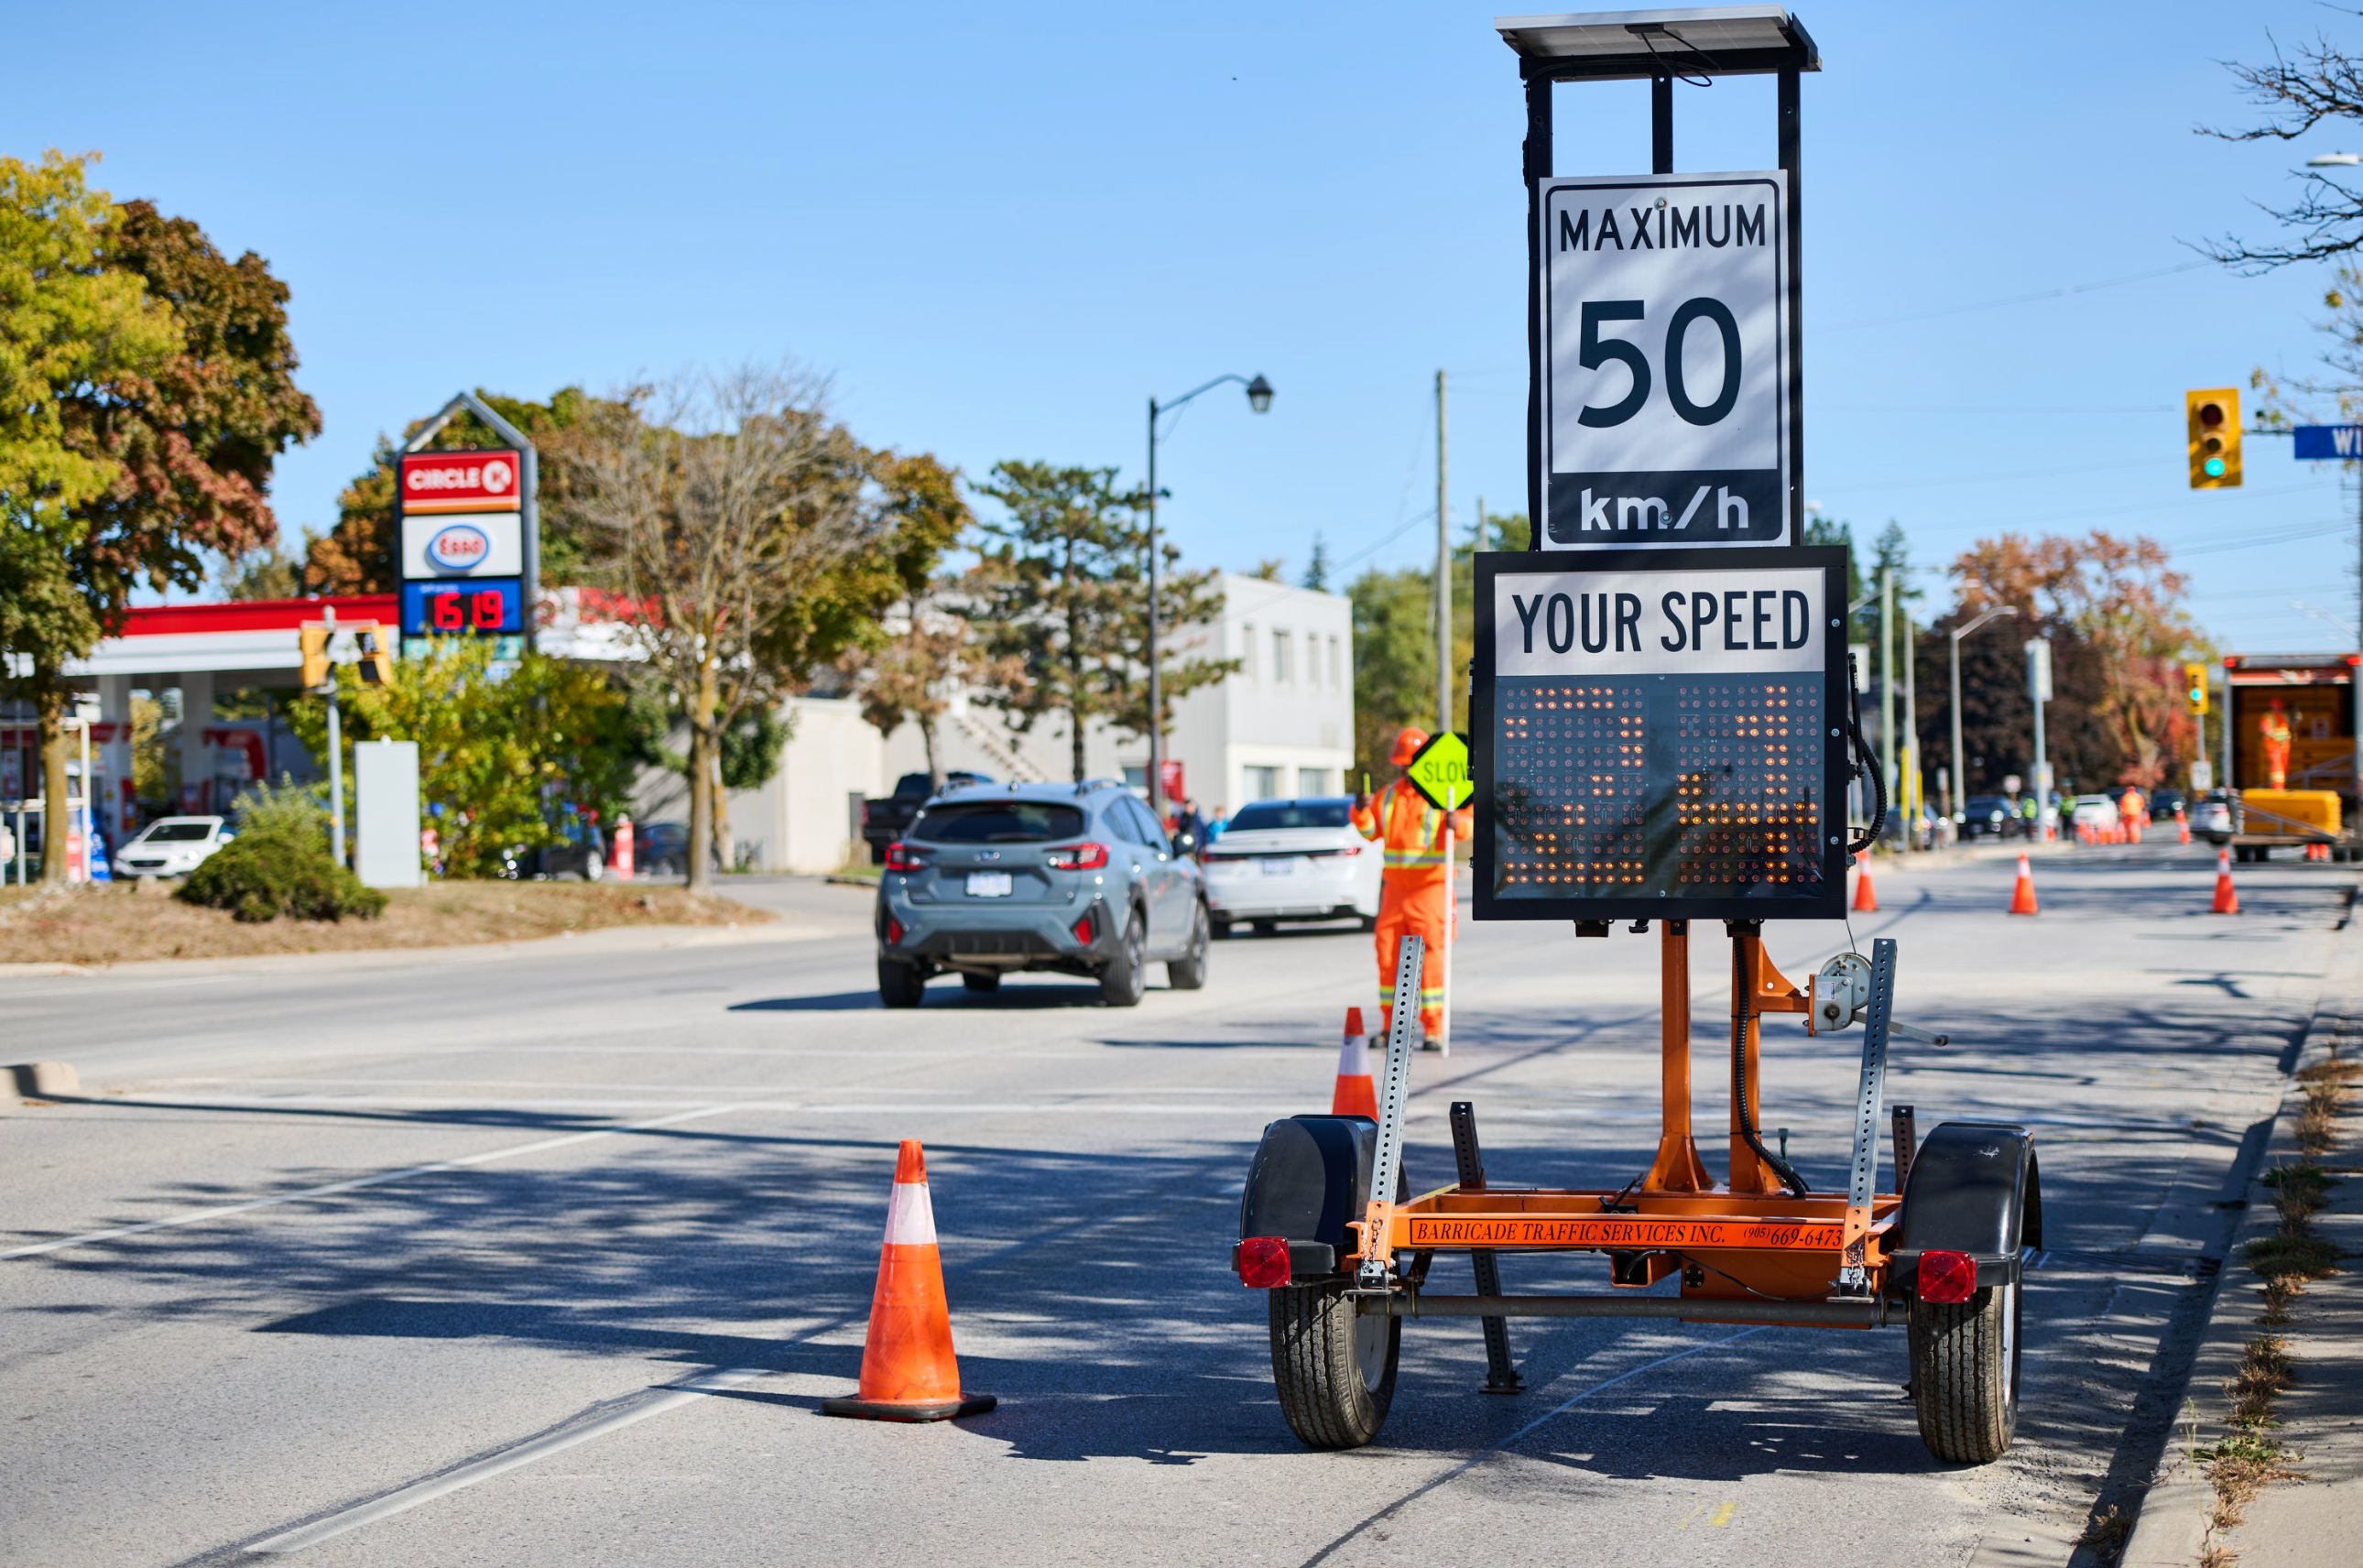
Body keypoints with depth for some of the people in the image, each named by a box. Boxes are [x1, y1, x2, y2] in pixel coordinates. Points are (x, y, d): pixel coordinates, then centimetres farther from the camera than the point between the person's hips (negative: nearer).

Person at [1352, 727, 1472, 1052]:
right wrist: (1361, 812, -1)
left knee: (1429, 959, -8)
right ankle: (1390, 1026, 13)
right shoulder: (1389, 795, 12)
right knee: (1388, 956, 4)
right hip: (1394, 887, 5)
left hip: (1429, 888, -5)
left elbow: (1470, 821, -17)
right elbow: (1371, 832, 19)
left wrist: (1458, 823, -39)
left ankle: (1433, 1029, -4)